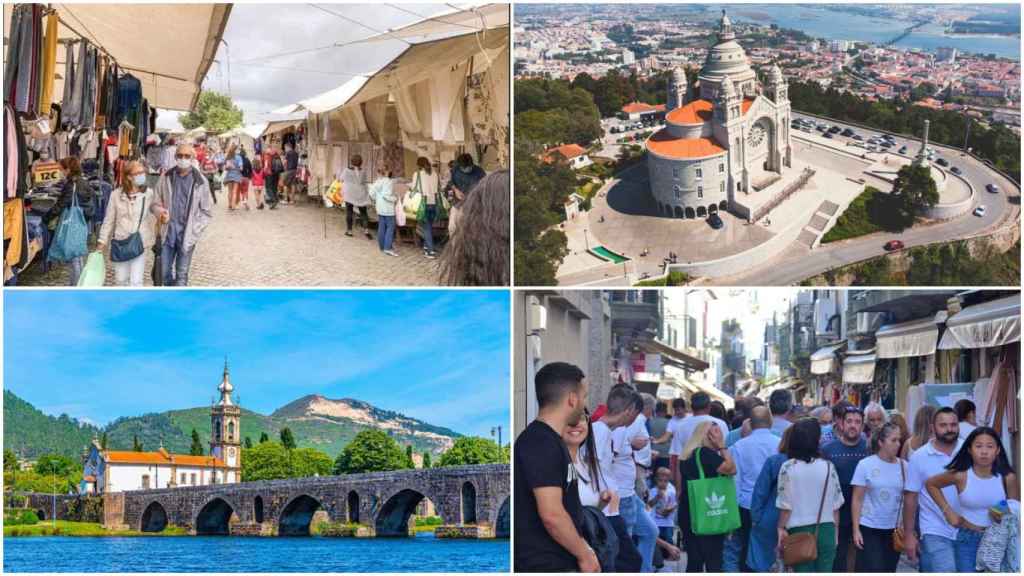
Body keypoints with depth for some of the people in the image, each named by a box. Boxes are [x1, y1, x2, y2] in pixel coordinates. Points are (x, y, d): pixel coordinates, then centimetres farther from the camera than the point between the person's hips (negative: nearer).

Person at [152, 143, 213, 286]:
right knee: (164, 272, 8)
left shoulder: (200, 181, -1)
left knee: (182, 275, 1)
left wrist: (195, 230, -9)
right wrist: (161, 212, -13)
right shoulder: (166, 178, 4)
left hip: (187, 235, -2)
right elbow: (155, 203, 10)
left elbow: (207, 212, 3)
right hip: (168, 231, 2)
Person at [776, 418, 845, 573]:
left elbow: (786, 505, -7)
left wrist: (782, 528, 7)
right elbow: (836, 504, 4)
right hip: (826, 529, 2)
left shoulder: (788, 468, -9)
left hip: (800, 531, -2)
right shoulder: (828, 466, -2)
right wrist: (835, 530, 17)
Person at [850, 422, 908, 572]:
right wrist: (856, 530, -8)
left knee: (889, 570, 8)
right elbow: (857, 500, -3)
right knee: (872, 570, -8)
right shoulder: (866, 465, -5)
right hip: (869, 529, -3)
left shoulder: (903, 466, 2)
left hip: (894, 530, 3)